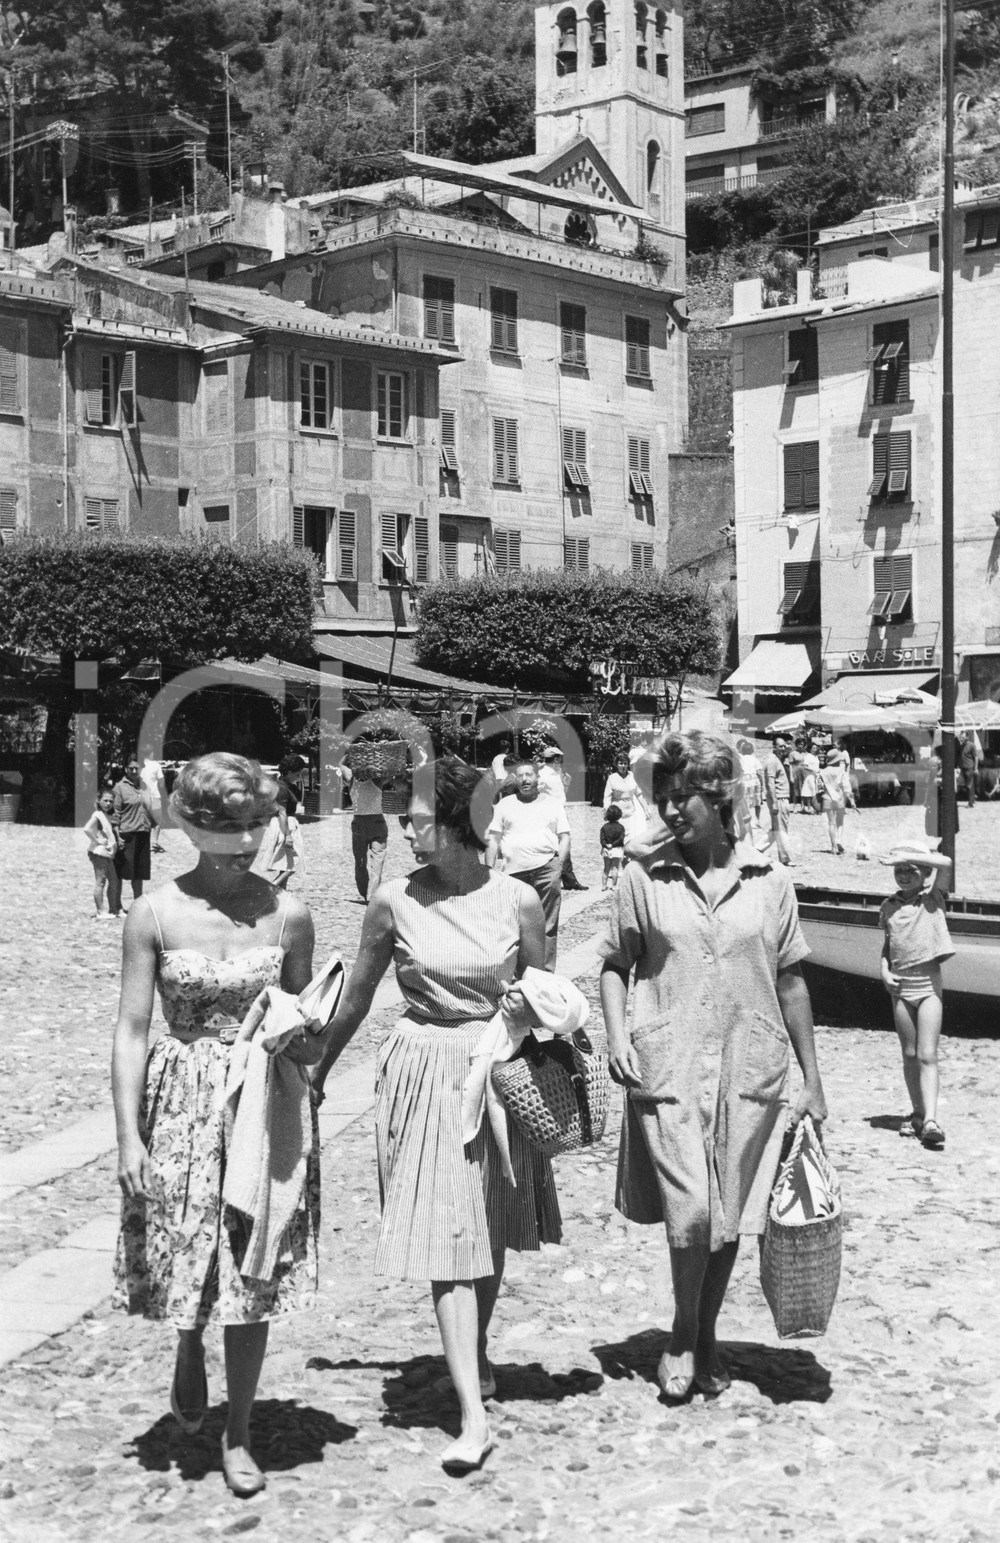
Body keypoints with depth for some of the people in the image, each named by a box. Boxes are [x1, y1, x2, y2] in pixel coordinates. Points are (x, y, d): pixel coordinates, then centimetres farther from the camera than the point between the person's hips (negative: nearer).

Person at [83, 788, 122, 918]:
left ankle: (113, 910, 22)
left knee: (114, 881, 13)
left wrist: (115, 843, 10)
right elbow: (87, 829, -28)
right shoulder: (97, 816, -13)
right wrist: (97, 840, -20)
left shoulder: (108, 816, 15)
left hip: (108, 853, 10)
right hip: (98, 853, -10)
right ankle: (99, 912, -3)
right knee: (100, 881, -6)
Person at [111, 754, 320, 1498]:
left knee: (254, 1268, 4)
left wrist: (305, 1035, -15)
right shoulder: (155, 913, -7)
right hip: (182, 1101, 0)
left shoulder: (288, 914, -3)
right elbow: (132, 1031, -4)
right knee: (186, 1251, 8)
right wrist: (129, 1136, -8)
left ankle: (239, 1433, 20)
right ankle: (191, 1343, 44)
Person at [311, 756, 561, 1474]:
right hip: (425, 1073, -1)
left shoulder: (518, 901, -6)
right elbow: (358, 995, 6)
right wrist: (319, 1072, 13)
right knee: (444, 1237, -7)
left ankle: (477, 1352, 42)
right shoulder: (395, 902, -7)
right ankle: (474, 1414, -8)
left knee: (490, 1227, 15)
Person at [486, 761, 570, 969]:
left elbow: (564, 837, 11)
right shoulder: (504, 805, 14)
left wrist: (559, 864, -4)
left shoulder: (553, 805, 15)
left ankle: (546, 970, -5)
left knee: (547, 925, -6)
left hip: (546, 867, -1)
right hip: (513, 872, 1)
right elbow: (492, 840, 12)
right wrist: (489, 869, 2)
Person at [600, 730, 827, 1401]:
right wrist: (617, 1034, -7)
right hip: (667, 1068, -2)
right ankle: (683, 1333, 14)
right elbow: (615, 964, 10)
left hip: (750, 1070, 2)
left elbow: (790, 981, 9)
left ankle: (707, 1338, 32)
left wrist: (812, 1080, 10)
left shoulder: (768, 881, 2)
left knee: (729, 1219, 10)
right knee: (690, 1213, -12)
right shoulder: (644, 878, -1)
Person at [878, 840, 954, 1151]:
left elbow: (945, 863, -20)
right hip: (900, 985, 4)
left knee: (927, 1055, -10)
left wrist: (905, 856, -17)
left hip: (929, 983, -4)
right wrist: (885, 970, 1)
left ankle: (930, 1121, -16)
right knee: (910, 1055, 10)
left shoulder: (932, 898, -4)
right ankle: (917, 1113, 22)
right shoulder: (889, 907, 7)